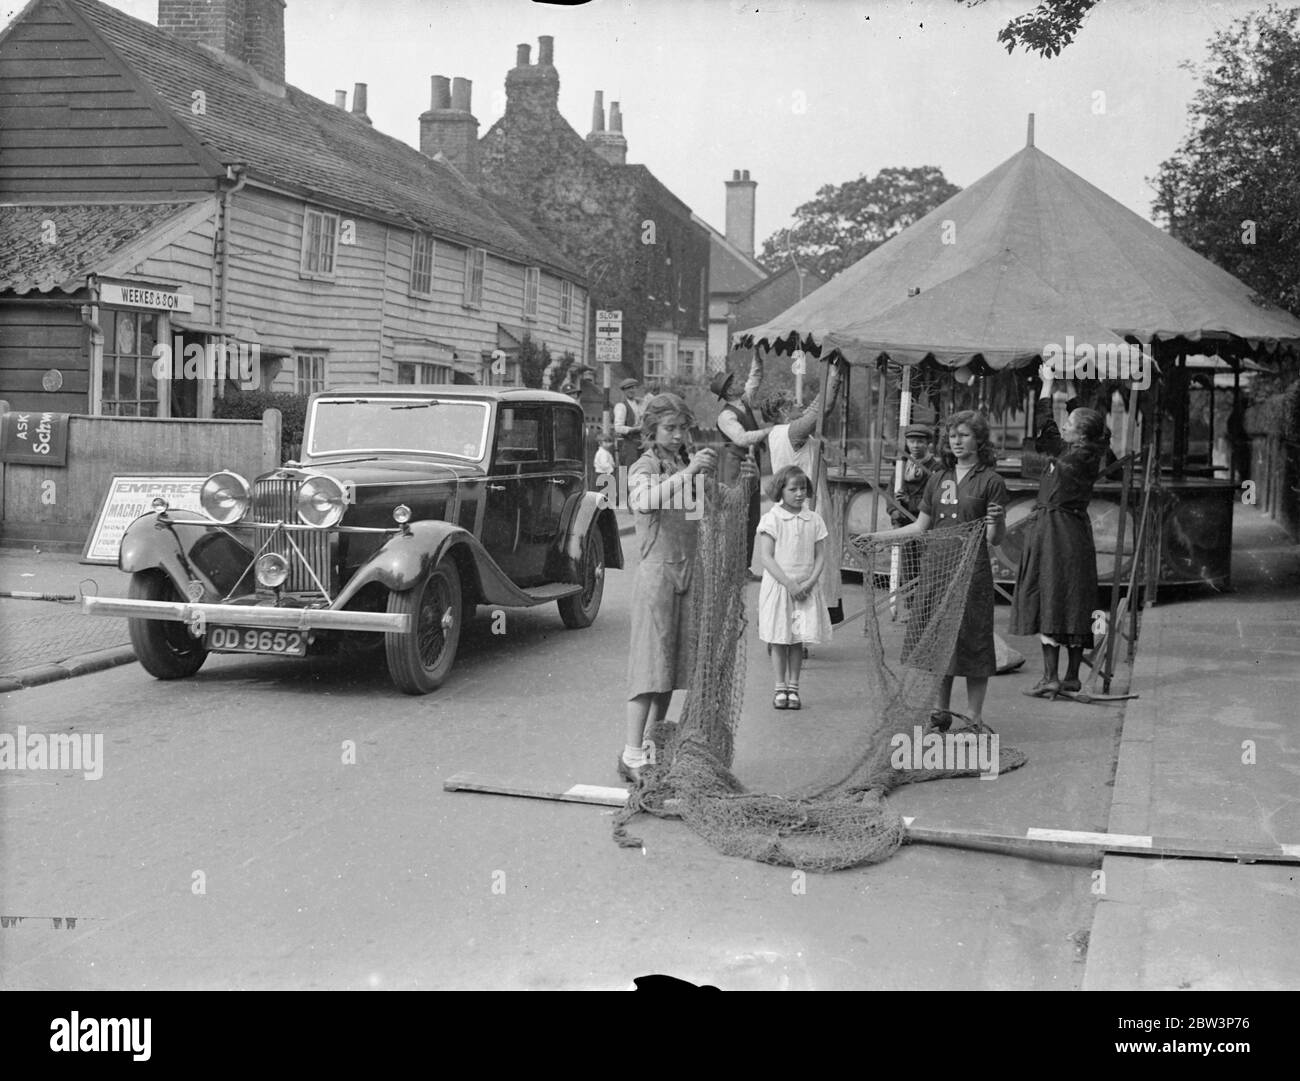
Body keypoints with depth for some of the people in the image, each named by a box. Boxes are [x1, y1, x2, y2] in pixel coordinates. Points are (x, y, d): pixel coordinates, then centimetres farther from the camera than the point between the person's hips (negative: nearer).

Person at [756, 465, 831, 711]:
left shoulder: (814, 520, 4)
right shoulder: (771, 519, -6)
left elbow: (820, 556, 5)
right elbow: (766, 557, -9)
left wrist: (810, 582, -11)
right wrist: (789, 583, -16)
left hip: (806, 587, 3)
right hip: (778, 586, -2)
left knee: (798, 640, 5)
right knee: (779, 639, 2)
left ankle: (793, 687, 14)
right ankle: (780, 688, 10)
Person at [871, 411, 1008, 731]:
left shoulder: (990, 482, -2)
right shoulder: (938, 479, 13)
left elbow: (994, 540, -4)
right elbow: (920, 527, 17)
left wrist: (997, 521, -25)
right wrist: (876, 537, 15)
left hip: (970, 571, -5)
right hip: (934, 568, 5)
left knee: (971, 641, -1)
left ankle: (975, 717, 8)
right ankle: (942, 711, 20)